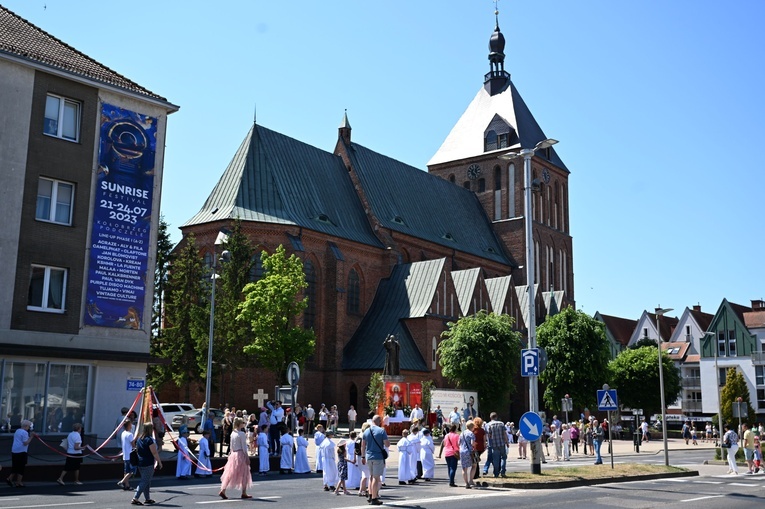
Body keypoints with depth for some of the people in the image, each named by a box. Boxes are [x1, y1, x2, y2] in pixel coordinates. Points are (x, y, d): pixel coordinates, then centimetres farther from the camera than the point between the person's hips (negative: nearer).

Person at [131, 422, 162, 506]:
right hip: (148, 464, -8)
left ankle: (147, 499, 24)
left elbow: (137, 450, 16)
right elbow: (154, 453, -15)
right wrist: (159, 462, -6)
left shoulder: (139, 439, 8)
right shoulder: (149, 440, -16)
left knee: (145, 481, 17)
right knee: (145, 482, -3)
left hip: (140, 463, 8)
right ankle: (135, 499, -10)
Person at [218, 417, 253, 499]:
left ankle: (223, 490, -3)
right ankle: (244, 493, 11)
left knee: (230, 474, 7)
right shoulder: (241, 434, -12)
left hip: (233, 454, 7)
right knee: (244, 474, 6)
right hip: (240, 454, -7)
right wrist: (247, 457, -11)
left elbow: (231, 446, 14)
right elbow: (244, 446, -14)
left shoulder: (232, 433, 9)